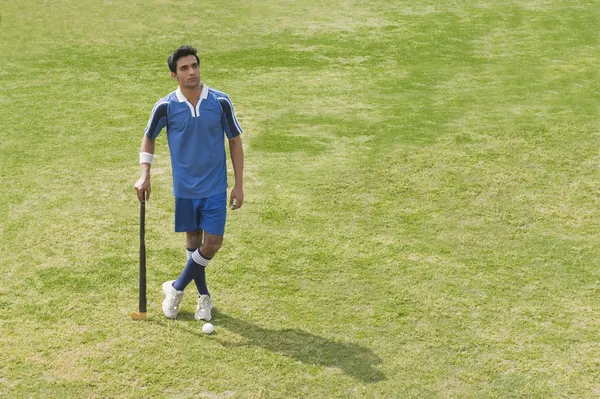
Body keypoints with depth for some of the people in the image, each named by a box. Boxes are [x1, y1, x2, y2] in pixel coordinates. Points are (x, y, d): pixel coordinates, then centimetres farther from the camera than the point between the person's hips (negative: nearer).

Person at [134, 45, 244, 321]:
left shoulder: (220, 102, -10)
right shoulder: (165, 107, -9)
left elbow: (235, 141, 0)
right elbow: (149, 138, 8)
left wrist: (239, 185, -2)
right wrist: (144, 175, -3)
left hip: (215, 187, 0)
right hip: (185, 188, 0)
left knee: (213, 243, -5)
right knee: (193, 241, 10)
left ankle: (176, 288, 17)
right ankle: (204, 296, 28)